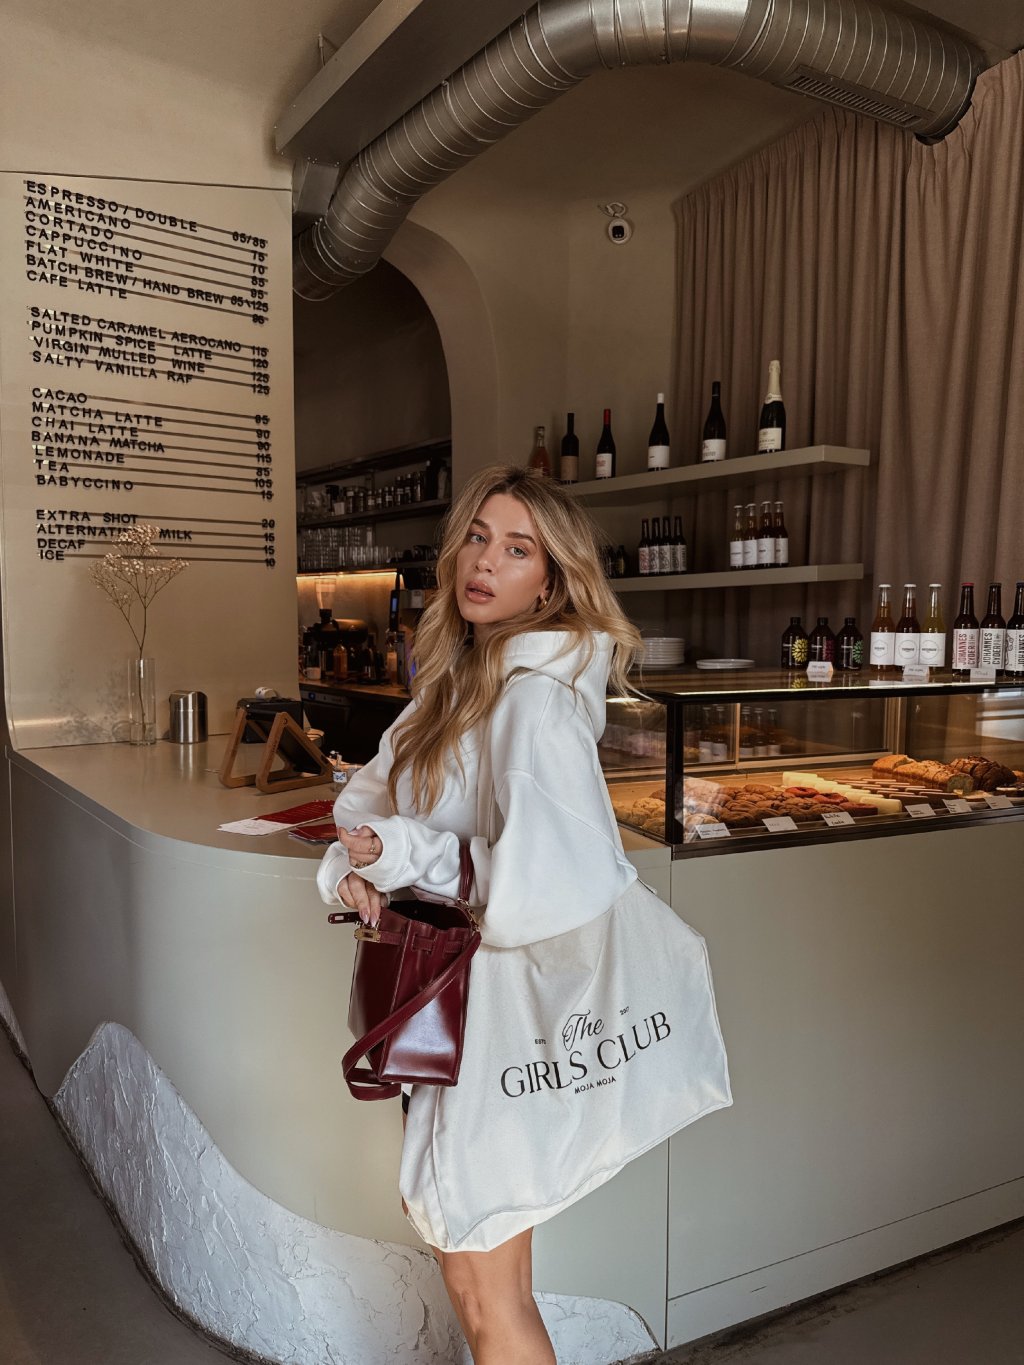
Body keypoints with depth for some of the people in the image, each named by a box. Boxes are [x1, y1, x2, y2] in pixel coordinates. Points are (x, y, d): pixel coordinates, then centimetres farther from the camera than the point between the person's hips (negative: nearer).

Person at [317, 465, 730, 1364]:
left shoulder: (537, 699, -22)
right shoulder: (455, 684, 6)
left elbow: (536, 884, -33)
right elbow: (370, 799, 11)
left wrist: (406, 857, -21)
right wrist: (354, 870, -9)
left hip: (506, 996, -9)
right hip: (452, 995, 9)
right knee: (470, 1271, 26)